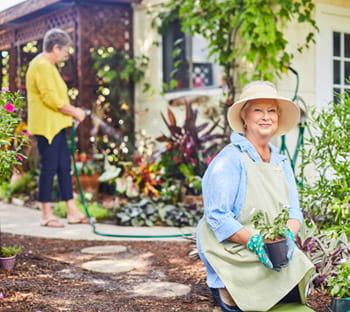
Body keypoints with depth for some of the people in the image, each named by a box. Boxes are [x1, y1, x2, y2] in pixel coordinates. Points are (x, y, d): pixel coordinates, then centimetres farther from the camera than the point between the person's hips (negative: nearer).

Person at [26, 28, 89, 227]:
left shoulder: (48, 66, 20)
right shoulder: (42, 66, -14)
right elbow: (50, 98, -21)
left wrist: (71, 110, 13)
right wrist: (73, 111, -12)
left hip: (56, 126, 11)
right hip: (46, 126, -11)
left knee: (64, 166, 10)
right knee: (49, 168, -4)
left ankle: (72, 212, 16)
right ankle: (46, 215, 5)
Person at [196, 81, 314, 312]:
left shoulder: (282, 163, 11)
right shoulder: (229, 160, -13)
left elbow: (294, 210, 7)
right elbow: (216, 216, -18)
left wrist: (288, 236, -15)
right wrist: (255, 241, -27)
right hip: (234, 254, -7)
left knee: (296, 293, -12)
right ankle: (223, 288, 4)